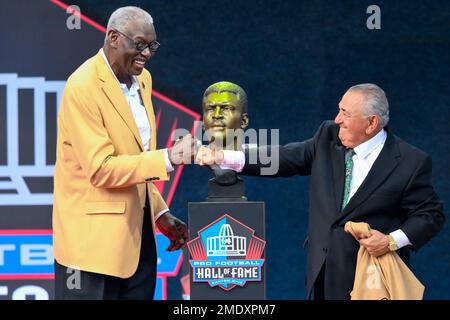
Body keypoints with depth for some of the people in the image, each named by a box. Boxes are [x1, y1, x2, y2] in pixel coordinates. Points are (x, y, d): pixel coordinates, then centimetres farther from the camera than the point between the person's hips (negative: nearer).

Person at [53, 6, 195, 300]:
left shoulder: (142, 79, 10)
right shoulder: (83, 88, -15)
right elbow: (101, 169, -21)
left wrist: (160, 213, 14)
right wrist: (168, 158, -25)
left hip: (138, 233, 8)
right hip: (95, 237, -8)